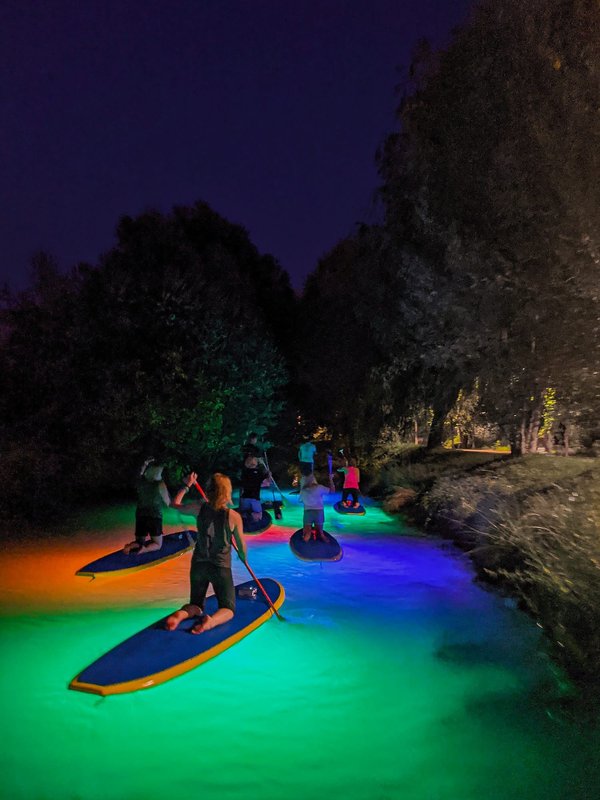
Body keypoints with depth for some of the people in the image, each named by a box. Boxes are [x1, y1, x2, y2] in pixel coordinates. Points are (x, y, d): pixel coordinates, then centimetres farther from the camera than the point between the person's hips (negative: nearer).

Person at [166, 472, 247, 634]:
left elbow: (176, 504, 9)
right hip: (221, 567, -3)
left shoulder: (200, 508, -10)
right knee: (228, 609, 10)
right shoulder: (234, 516, -15)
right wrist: (244, 558, 17)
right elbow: (241, 545, -4)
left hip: (199, 565, 3)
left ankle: (182, 613, -15)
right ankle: (211, 621, -24)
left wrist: (186, 485, 19)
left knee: (196, 605, 20)